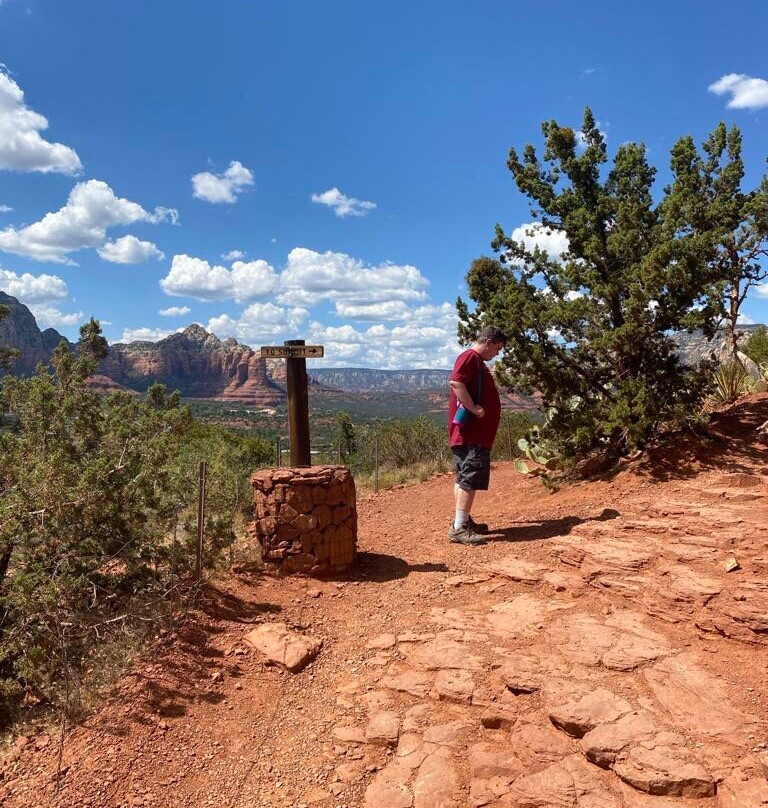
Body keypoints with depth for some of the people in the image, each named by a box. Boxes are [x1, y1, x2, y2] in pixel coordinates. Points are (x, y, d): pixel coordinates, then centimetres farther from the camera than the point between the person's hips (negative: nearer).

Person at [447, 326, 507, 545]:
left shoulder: (478, 362, 22)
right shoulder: (470, 357, -10)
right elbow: (456, 382, -25)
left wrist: (488, 411, 18)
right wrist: (473, 408, -23)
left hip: (476, 432, 11)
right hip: (470, 431, -11)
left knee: (464, 478, 14)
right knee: (470, 478, -12)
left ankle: (463, 520, 23)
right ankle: (458, 529, -11)